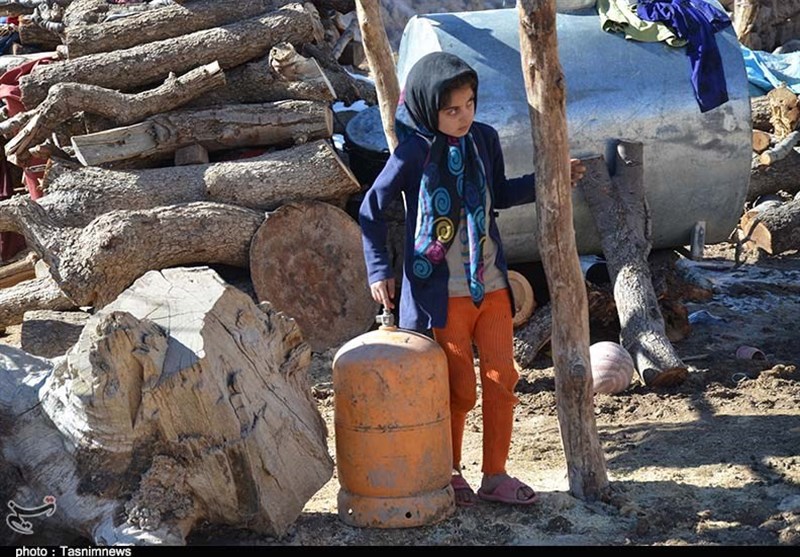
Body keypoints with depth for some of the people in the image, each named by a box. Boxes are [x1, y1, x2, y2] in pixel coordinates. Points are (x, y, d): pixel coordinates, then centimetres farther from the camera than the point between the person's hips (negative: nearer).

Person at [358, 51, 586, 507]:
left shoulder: (485, 139, 3)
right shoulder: (414, 152, -11)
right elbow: (372, 209, -1)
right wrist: (379, 270, -6)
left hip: (492, 284, 5)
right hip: (442, 292, -5)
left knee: (502, 380, 6)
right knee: (459, 390, 2)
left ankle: (495, 477, 19)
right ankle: (449, 474, 24)